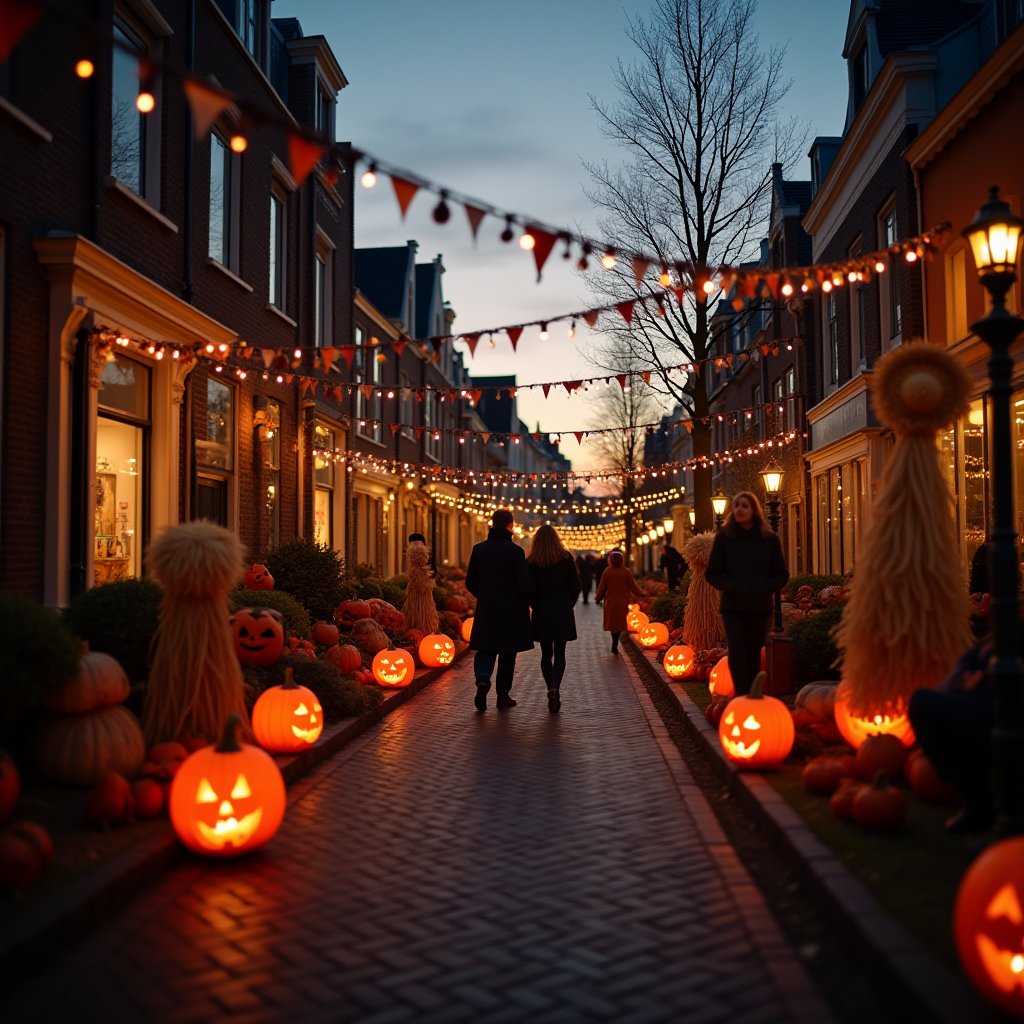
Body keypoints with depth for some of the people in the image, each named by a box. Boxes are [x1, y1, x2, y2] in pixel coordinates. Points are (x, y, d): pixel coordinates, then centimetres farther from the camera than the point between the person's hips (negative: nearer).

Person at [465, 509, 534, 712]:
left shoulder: (478, 549, 0)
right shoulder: (515, 551, -12)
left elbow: (470, 583, 4)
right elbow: (525, 584, -13)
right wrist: (527, 603, 7)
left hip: (485, 611, 3)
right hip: (511, 611, -3)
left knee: (485, 649, 11)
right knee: (507, 654, 9)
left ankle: (482, 679, -17)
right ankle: (503, 695, 15)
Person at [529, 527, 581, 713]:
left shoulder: (531, 562, -4)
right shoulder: (566, 558, -3)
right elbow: (575, 586, -1)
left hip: (542, 613, 0)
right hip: (562, 611, 0)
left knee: (546, 654, 12)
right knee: (559, 654, 5)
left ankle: (551, 690, 7)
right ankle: (555, 689, -16)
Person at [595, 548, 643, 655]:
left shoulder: (607, 571, -7)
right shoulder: (626, 572, -8)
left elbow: (602, 587, -1)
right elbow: (633, 586, -1)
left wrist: (598, 598, 13)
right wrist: (640, 594, 16)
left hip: (610, 601, 1)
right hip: (622, 602, -1)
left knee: (612, 622, 12)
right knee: (620, 622, 4)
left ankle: (614, 643, 13)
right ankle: (615, 644, -10)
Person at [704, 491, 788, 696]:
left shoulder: (769, 539, 3)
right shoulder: (724, 536, 0)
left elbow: (782, 574, 7)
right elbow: (712, 573, 3)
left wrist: (765, 588, -10)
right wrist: (731, 587, -13)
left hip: (760, 607, 2)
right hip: (732, 607, -1)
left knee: (754, 655, 9)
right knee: (736, 652, -14)